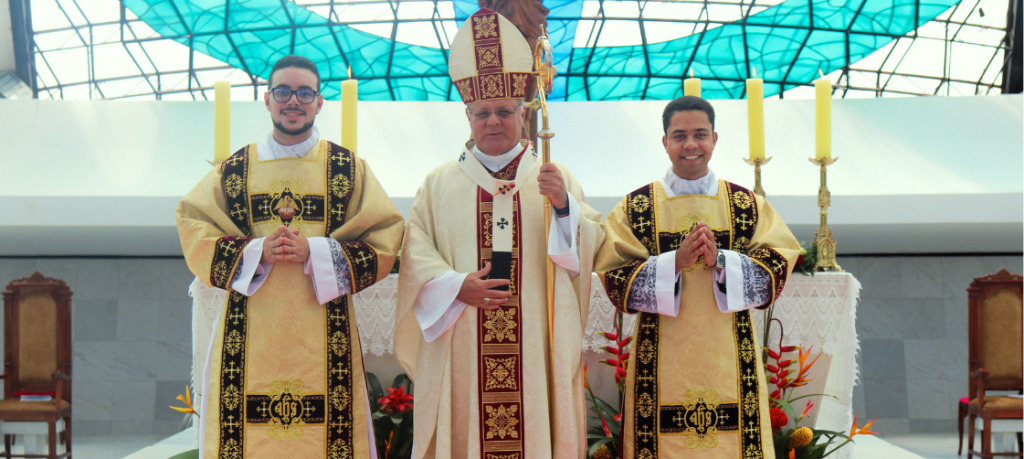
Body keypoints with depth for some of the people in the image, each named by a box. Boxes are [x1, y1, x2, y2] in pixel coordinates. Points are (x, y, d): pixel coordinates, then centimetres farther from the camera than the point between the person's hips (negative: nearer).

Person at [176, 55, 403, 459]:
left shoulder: (349, 170, 8)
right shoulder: (233, 170, 11)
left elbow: (384, 241, 1)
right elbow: (193, 232, 6)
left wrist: (314, 252, -12)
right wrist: (256, 253, -11)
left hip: (322, 332, -1)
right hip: (250, 332, 1)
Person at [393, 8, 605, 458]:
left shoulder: (554, 178, 11)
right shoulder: (440, 183, 11)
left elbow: (589, 248, 0)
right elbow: (416, 253, 3)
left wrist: (563, 204, -17)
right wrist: (456, 285, -13)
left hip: (534, 350, 0)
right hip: (461, 352, 0)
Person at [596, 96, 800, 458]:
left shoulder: (748, 206, 8)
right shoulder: (635, 208, 5)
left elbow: (776, 272, 0)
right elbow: (615, 279, -4)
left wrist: (720, 260, -15)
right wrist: (675, 262, -16)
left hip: (727, 358, 1)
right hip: (663, 362, -1)